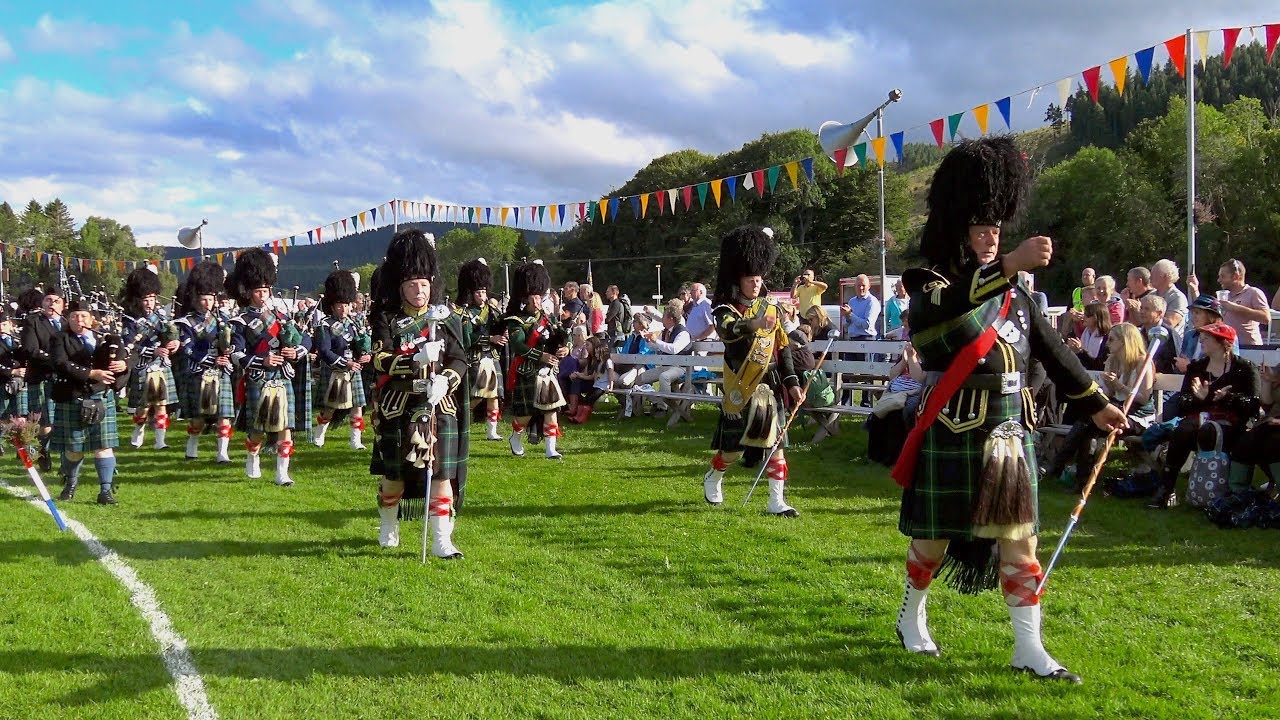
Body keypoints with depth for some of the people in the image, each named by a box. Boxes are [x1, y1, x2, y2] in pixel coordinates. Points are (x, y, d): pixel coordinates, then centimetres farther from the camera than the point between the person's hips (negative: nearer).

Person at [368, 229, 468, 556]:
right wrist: (417, 359, -27)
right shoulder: (387, 320, 0)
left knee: (440, 471, -3)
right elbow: (380, 361, -13)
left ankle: (442, 540, 0)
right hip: (397, 407, -1)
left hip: (438, 405, 1)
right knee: (393, 471, 12)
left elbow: (459, 359, 1)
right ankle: (388, 529, 35)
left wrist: (444, 381, -19)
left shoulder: (445, 318, 5)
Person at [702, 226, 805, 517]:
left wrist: (792, 383, 4)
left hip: (771, 384, 4)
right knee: (734, 444, 6)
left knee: (776, 441, 0)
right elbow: (727, 330, -33)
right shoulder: (727, 309, -8)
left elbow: (783, 348, 11)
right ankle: (713, 480, 34)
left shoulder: (771, 308, 8)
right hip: (742, 387, -4)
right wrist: (754, 324, -53)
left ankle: (776, 501, 6)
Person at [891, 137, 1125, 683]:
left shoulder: (1013, 293, 11)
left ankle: (1029, 649, 10)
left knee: (1019, 540, 4)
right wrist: (1008, 265, -46)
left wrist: (1096, 404, 17)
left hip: (1010, 434, 5)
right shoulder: (931, 284, -8)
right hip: (953, 438, -5)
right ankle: (911, 618, 31)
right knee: (935, 536, 9)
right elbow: (943, 309, -34)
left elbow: (1051, 349, 17)